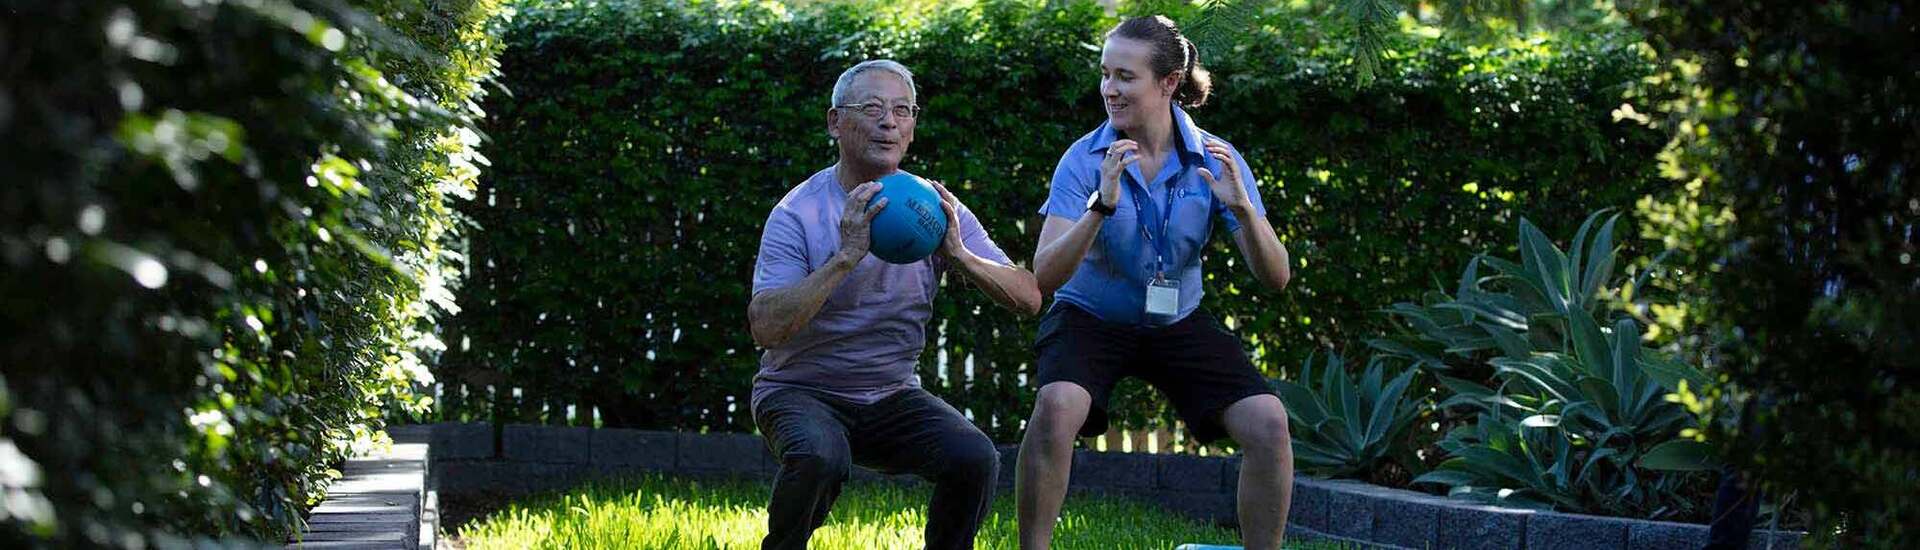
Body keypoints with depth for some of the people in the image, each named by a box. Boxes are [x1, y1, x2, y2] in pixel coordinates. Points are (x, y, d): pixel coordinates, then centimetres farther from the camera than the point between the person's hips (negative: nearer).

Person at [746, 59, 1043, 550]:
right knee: (821, 457, -35)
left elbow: (1028, 300, -5)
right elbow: (765, 328, -26)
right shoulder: (799, 213, -13)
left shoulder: (934, 209, 0)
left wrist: (959, 255, -22)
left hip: (892, 396, 4)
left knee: (975, 458, -22)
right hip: (801, 393, -4)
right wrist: (846, 257, -33)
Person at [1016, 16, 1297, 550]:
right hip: (1091, 319, -2)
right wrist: (1101, 207, -38)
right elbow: (1045, 276, -24)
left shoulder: (1215, 160, -10)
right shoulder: (1086, 159, -15)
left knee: (1267, 422, -19)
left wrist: (1243, 210, -31)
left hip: (1177, 322, 2)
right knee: (1057, 405, -33)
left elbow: (1276, 277, -12)